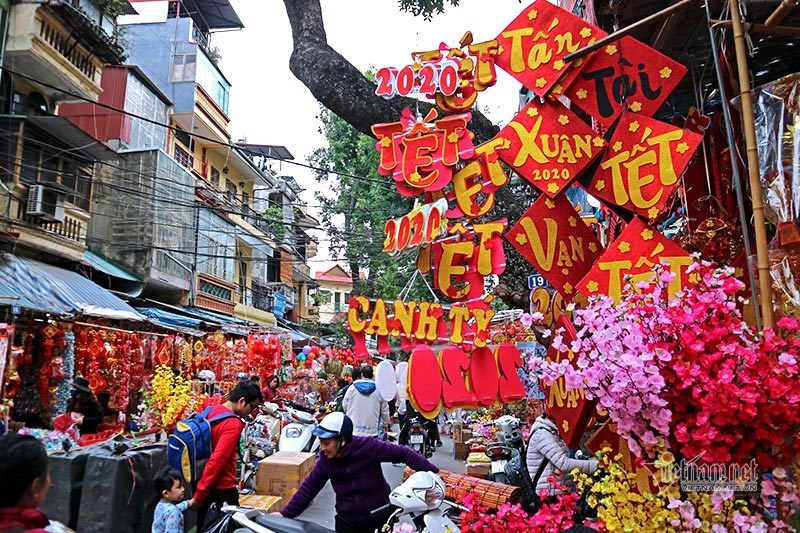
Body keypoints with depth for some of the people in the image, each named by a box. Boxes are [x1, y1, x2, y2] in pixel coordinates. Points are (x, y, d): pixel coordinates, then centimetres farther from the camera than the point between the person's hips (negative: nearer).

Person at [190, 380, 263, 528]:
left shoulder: (212, 411, 3)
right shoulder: (233, 424, -23)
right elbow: (216, 461, -27)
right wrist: (199, 495, -22)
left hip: (206, 485, 8)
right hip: (222, 489, -8)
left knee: (205, 527, 20)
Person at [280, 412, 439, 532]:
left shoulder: (367, 446, -21)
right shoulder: (325, 460, -8)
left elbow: (402, 453, -17)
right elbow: (309, 488, 1)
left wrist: (432, 472, -19)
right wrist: (286, 514, -2)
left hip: (379, 518, -3)